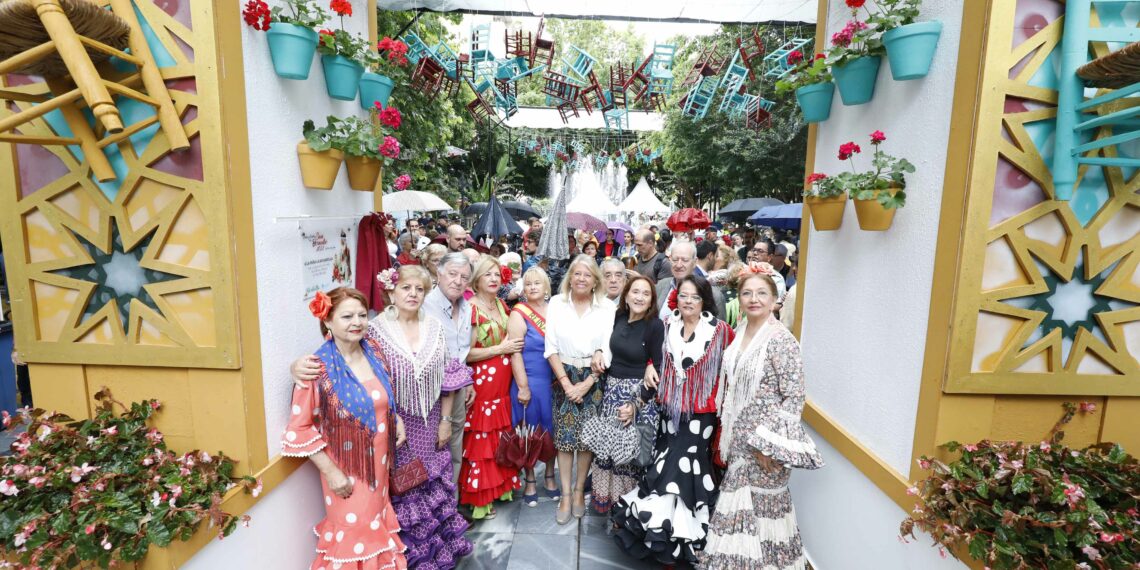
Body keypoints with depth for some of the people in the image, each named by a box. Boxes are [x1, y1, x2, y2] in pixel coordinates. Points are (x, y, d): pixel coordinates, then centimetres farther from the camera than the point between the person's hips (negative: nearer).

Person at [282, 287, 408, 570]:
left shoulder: (373, 352, -3)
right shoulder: (319, 369, -21)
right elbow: (299, 428, -16)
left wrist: (396, 419, -2)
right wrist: (331, 472, -15)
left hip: (378, 463, 6)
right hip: (347, 471, -5)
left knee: (376, 528, 23)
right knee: (355, 534, 12)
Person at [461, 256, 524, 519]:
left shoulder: (502, 306, 8)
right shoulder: (471, 309, -14)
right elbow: (466, 353, -19)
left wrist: (511, 346, 4)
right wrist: (501, 349, -16)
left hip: (503, 383, 7)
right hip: (481, 383, -7)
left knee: (501, 436, 16)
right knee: (480, 440, 4)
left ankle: (500, 485, 33)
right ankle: (479, 497, 20)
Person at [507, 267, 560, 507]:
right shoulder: (519, 314, -8)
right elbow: (515, 353, -12)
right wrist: (523, 386, -14)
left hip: (555, 382, 4)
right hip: (530, 383, -4)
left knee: (552, 430, 14)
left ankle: (550, 476, 33)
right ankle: (529, 480, 27)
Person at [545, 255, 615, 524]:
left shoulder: (607, 308, -4)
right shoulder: (556, 303, -2)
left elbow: (608, 351, -5)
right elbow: (551, 348, -2)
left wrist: (585, 385, -9)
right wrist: (567, 383, -8)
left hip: (594, 380, 0)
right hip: (563, 378, 0)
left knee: (588, 437, 7)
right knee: (564, 437, 4)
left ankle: (579, 489, 27)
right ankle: (566, 494, 18)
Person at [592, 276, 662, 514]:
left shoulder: (656, 326, -12)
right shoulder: (618, 318, 2)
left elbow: (659, 369, -13)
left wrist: (637, 403, -17)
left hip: (640, 394, -5)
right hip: (612, 390, 5)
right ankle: (608, 499, 33)